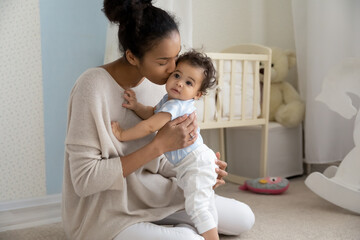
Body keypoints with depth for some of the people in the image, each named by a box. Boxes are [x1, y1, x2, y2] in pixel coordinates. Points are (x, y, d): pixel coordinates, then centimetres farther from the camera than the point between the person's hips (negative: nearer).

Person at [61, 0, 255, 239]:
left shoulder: (154, 81, -2)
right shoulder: (93, 86, -24)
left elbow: (154, 161, 8)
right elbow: (84, 179, -26)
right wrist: (160, 144, -28)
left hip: (148, 192, 7)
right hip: (105, 213, -6)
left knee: (244, 219, 5)